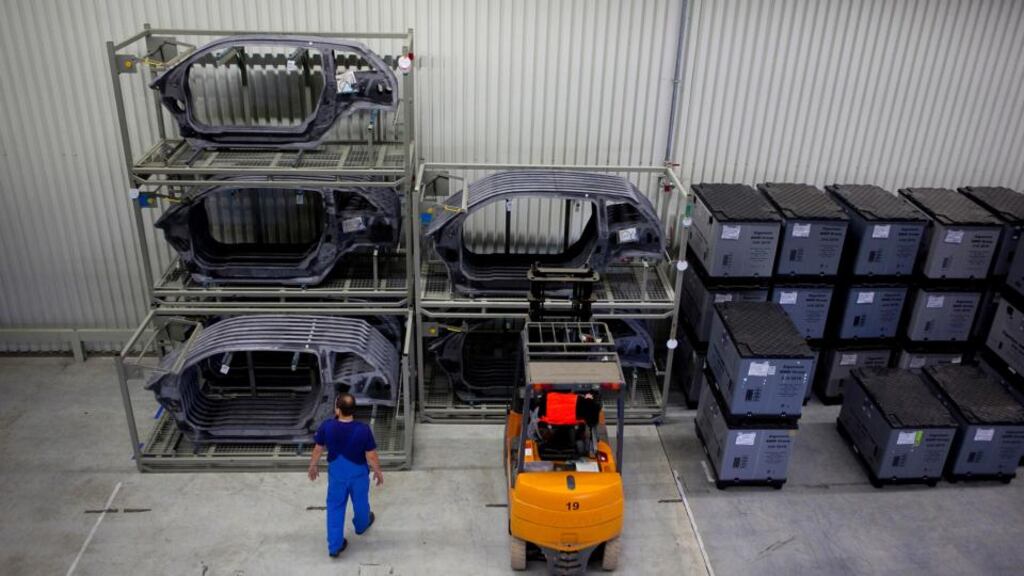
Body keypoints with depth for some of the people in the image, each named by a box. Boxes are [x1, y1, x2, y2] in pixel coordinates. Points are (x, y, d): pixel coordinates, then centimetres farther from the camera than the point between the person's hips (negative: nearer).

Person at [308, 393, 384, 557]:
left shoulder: (327, 426, -23)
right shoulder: (363, 430, -28)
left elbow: (318, 449, -8)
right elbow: (371, 456, -18)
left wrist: (313, 466, 11)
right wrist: (378, 472, 0)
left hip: (336, 472, 1)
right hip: (358, 473, -1)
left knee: (335, 507, 18)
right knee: (360, 501, 27)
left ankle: (334, 546, 23)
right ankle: (362, 525, 54)